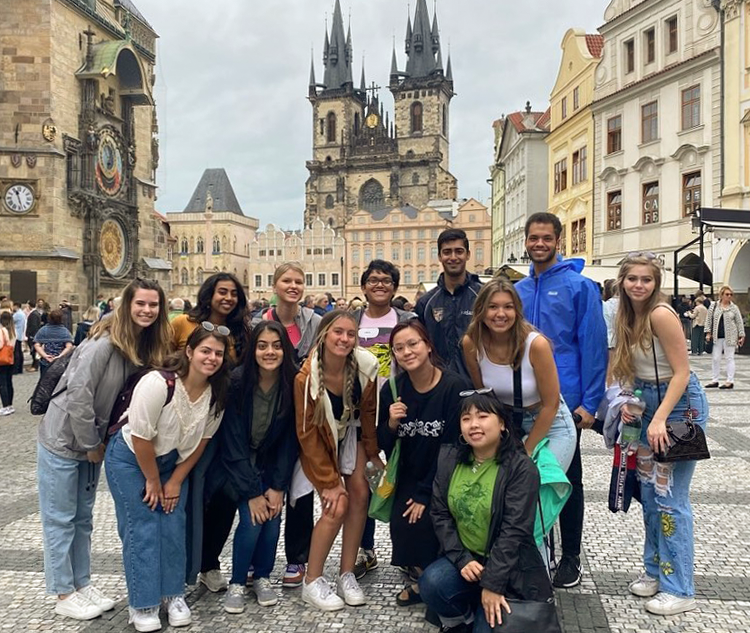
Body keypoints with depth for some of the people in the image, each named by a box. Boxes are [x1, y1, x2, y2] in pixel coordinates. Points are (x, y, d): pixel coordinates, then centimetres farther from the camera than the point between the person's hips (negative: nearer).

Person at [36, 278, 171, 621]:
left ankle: (82, 583, 29)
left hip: (91, 442, 7)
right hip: (63, 441, -7)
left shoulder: (146, 347, 0)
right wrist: (91, 445, -14)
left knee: (83, 518, 17)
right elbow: (78, 396, -24)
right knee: (60, 520, 5)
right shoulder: (104, 343, -23)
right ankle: (64, 594, 17)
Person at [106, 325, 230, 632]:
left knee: (173, 527, 3)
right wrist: (153, 482, -13)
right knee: (143, 529, -5)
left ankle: (173, 594, 20)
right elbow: (141, 438, -24)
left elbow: (202, 440, -2)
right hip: (130, 458, -5)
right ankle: (142, 606, 8)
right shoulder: (157, 383, -31)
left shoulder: (216, 393, -14)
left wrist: (175, 481, -2)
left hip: (173, 462, 5)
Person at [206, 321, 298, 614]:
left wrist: (277, 487, -13)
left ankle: (262, 577, 13)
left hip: (271, 462, 2)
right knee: (252, 519, -16)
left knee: (272, 517, -12)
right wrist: (252, 493, -21)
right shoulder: (236, 382, -24)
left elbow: (290, 440, -10)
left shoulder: (292, 385, -17)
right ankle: (237, 583, 6)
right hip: (235, 464, -2)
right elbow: (234, 444, -20)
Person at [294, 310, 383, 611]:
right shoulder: (306, 377, -29)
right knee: (337, 506, -15)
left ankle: (346, 575, 7)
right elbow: (307, 434, -20)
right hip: (318, 444, -4)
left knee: (360, 495, -9)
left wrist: (372, 452, 3)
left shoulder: (365, 366, -21)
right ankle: (312, 582, 2)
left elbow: (367, 412, -4)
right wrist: (330, 481, -18)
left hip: (349, 435, 4)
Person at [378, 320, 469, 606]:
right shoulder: (392, 390, -4)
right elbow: (384, 446, 1)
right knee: (401, 524, -17)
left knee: (424, 521, -23)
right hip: (410, 477, 4)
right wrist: (391, 424, -21)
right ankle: (420, 575, 13)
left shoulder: (455, 387, -18)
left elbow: (452, 447, -16)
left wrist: (425, 495, -15)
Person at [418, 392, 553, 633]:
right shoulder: (449, 459, -1)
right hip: (463, 557, 3)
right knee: (431, 584, -25)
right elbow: (440, 514, -2)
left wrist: (493, 584, -21)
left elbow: (514, 530, -18)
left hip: (509, 567, -3)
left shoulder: (521, 467, -15)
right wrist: (461, 559, -14)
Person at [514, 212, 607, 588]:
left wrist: (589, 402, -15)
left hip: (565, 400, -5)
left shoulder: (579, 286, -8)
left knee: (567, 479, 9)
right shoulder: (518, 290, 7)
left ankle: (571, 556, 24)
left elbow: (594, 345, -12)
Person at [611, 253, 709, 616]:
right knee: (649, 491, 13)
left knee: (669, 497, -6)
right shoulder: (628, 315, 4)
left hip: (680, 404, -8)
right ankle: (655, 571, 27)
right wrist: (628, 402, 2)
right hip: (649, 402, 8)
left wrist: (660, 419, -24)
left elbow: (681, 372, -20)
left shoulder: (661, 314, -20)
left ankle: (679, 590, 6)